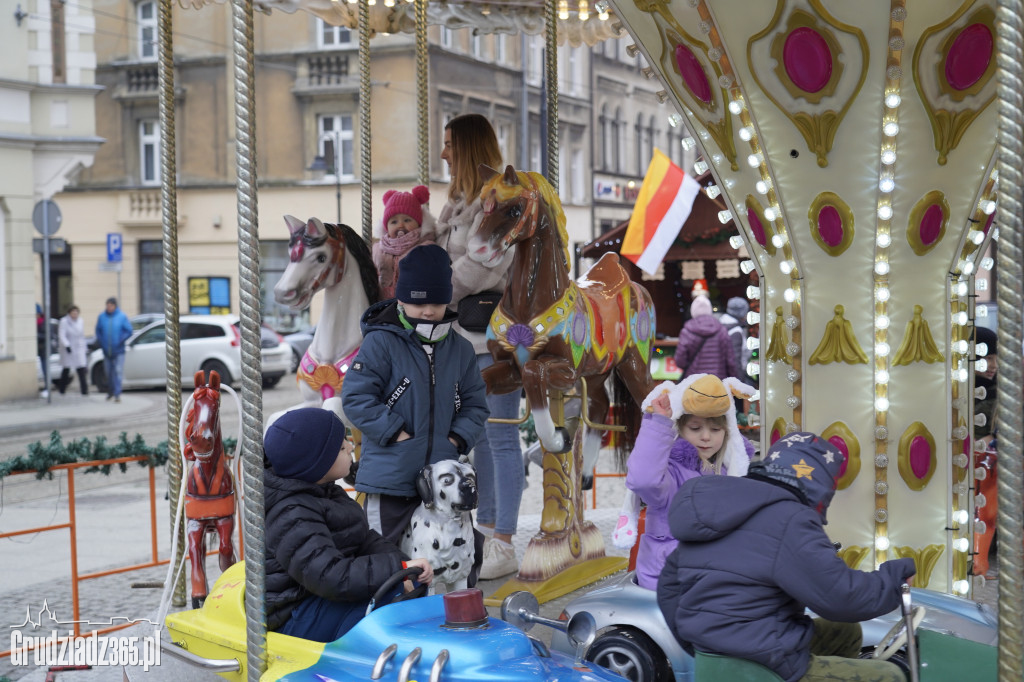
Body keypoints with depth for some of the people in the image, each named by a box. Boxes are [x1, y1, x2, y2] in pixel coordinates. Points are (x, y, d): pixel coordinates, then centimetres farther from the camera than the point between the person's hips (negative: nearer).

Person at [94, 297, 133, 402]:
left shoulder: (122, 316, -5)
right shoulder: (102, 316, 4)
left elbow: (129, 331, -2)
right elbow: (98, 330, 13)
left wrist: (120, 341, -13)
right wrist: (100, 342, 0)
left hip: (118, 351, -3)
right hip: (106, 350, 3)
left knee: (117, 372, -10)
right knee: (108, 373, 11)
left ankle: (117, 394, -11)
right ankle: (110, 392, 27)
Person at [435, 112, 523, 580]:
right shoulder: (457, 203, 16)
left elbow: (482, 266, -22)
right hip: (463, 332, 10)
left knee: (500, 436, -5)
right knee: (479, 433, 15)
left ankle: (504, 547, -1)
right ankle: (485, 529, 25)